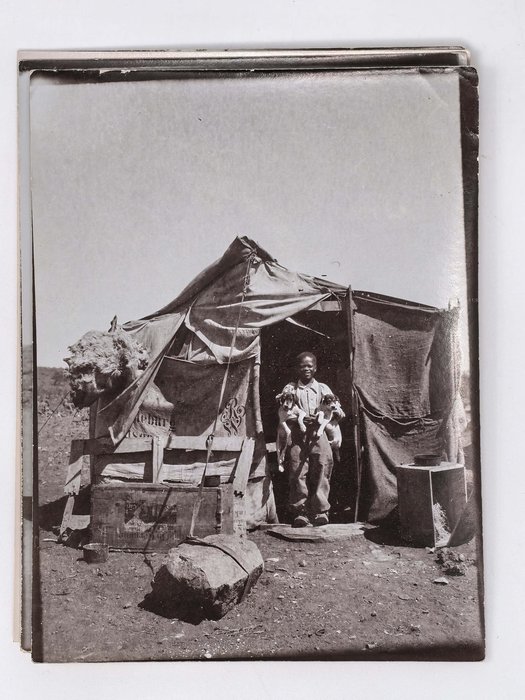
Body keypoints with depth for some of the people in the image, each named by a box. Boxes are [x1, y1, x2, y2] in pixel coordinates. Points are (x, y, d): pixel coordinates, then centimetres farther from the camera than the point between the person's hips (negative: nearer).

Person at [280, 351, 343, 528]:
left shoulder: (322, 388, 18)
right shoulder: (290, 388, 13)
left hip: (318, 433, 1)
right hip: (298, 434, -1)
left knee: (323, 467, -13)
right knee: (297, 471, -9)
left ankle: (321, 510, -6)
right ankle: (300, 511, -1)